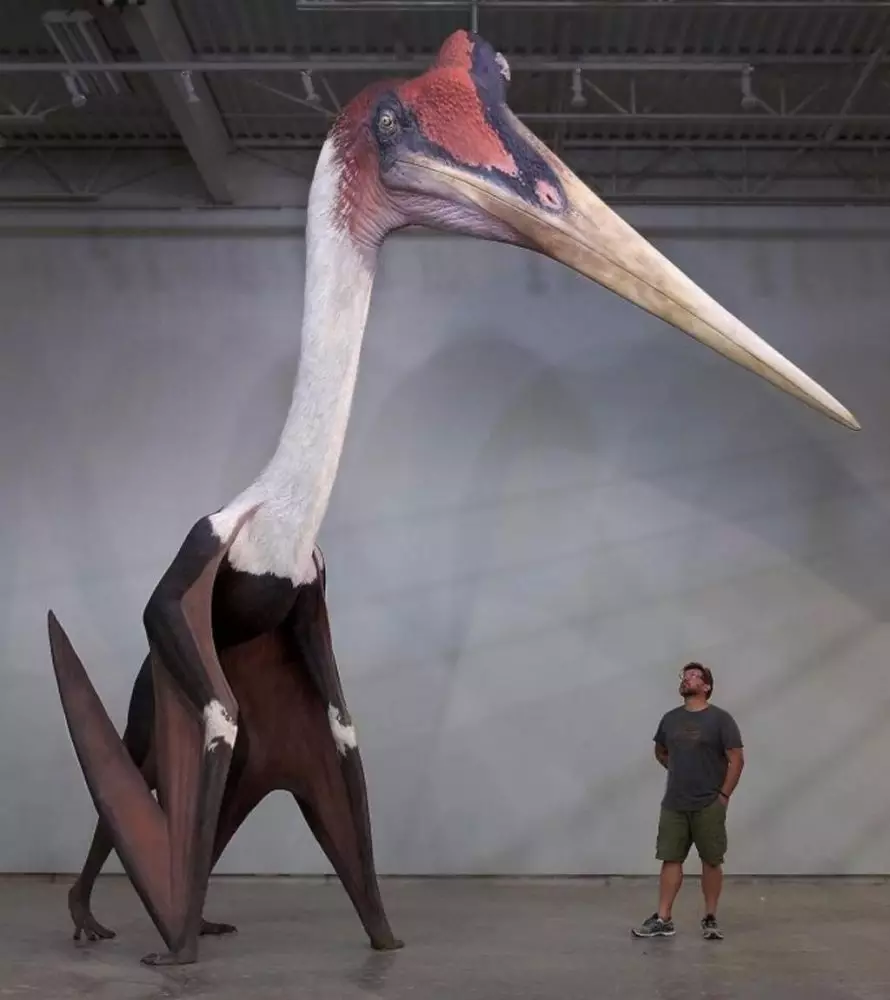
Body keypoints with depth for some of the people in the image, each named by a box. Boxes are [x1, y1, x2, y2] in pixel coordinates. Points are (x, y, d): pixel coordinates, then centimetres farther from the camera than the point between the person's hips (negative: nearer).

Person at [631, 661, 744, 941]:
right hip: (673, 805, 4)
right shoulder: (670, 718, 7)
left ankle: (710, 918, 15)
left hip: (708, 806, -4)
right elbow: (660, 752, 24)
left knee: (711, 861, 5)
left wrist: (723, 795, -10)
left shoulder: (720, 719, -9)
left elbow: (736, 759, -10)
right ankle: (663, 919, 6)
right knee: (670, 859, 3)